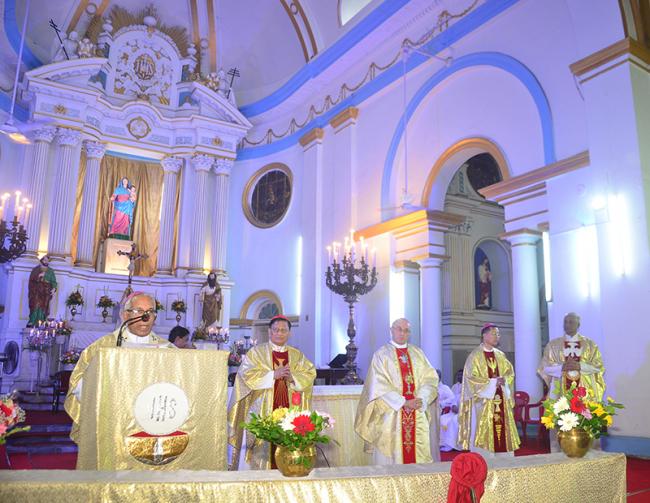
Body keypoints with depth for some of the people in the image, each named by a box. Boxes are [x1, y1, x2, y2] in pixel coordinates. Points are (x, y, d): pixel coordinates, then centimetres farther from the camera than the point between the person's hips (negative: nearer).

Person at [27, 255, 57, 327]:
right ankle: (32, 322, -10)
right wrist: (39, 276, -12)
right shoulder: (36, 269, 11)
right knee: (35, 305, -10)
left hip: (46, 292, 1)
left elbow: (53, 281, 4)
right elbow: (31, 278, 3)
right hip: (36, 291, -1)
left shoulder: (50, 271, 13)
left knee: (43, 306, -6)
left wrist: (53, 289, -10)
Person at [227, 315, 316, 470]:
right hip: (263, 411, -2)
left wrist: (292, 377, -13)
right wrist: (273, 374, -13)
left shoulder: (297, 355, 14)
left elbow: (310, 374, 5)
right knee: (264, 447, -6)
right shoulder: (256, 352, 5)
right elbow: (247, 374, -8)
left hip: (290, 410, 3)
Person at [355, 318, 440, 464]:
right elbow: (379, 387, -7)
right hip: (392, 415, -3)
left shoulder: (418, 353, 13)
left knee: (420, 455, 1)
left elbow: (430, 378, 4)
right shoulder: (381, 354, 1)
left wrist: (421, 399, -12)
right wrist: (403, 402, -15)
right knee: (392, 458, -2)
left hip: (418, 416, 3)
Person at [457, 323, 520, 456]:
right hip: (483, 402, -5)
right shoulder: (475, 356, -6)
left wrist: (504, 380, -8)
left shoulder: (500, 355, 13)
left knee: (503, 432, 4)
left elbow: (510, 373, 14)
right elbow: (471, 378, -11)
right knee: (484, 435, -6)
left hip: (501, 401, 6)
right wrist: (492, 383, -14)